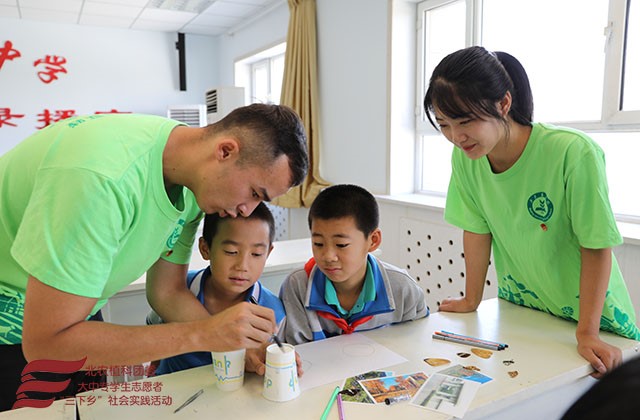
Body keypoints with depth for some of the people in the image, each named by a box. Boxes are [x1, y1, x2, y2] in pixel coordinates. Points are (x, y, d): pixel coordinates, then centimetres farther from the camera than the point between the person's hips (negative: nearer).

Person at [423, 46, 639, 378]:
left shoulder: (574, 154, -26)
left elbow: (596, 247, -19)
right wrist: (471, 300, 1)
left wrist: (588, 333, -19)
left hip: (590, 313, -3)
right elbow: (477, 229, -4)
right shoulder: (465, 158, -12)